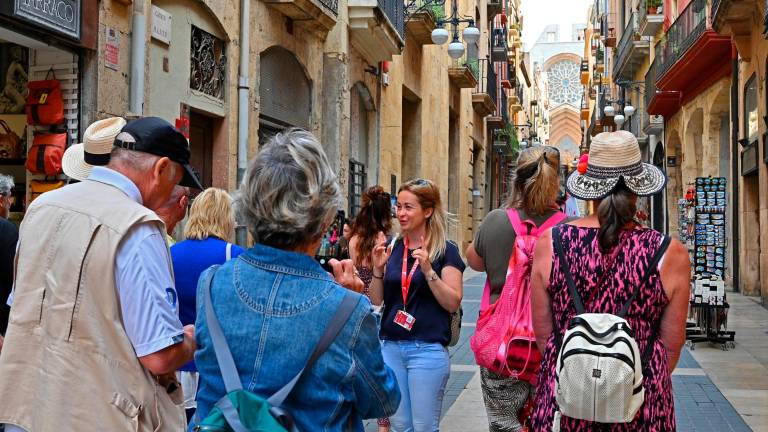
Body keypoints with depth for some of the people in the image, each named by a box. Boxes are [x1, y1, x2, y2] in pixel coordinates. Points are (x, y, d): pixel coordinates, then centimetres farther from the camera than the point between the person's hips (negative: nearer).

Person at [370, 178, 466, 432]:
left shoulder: (445, 251, -5)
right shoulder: (392, 248, 8)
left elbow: (453, 303, -11)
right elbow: (376, 300, 9)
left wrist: (428, 269, -21)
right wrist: (378, 269, -7)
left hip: (427, 350, -4)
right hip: (390, 346, 5)